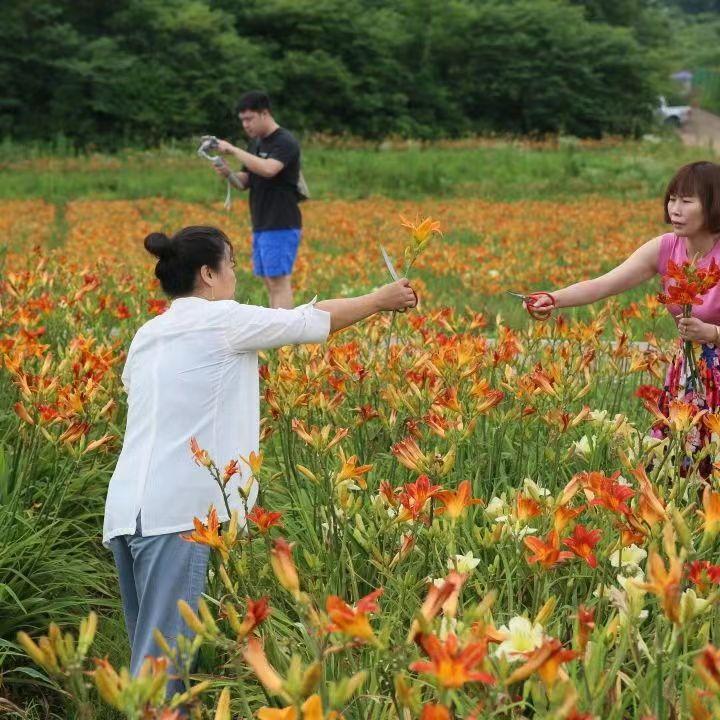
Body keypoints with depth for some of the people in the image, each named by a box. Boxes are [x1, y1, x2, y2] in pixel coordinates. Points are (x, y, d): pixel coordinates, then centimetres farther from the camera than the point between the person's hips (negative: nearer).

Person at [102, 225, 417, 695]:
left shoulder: (148, 335, 17)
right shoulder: (220, 320, -4)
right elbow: (313, 321, 6)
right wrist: (380, 300, 21)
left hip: (128, 507, 8)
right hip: (174, 510, -8)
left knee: (151, 650, 12)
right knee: (162, 654, -11)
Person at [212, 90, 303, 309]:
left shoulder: (285, 143, -12)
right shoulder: (256, 143, 15)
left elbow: (268, 169, -30)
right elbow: (245, 182, 16)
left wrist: (233, 150, -24)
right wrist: (228, 174, -6)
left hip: (281, 226, -9)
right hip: (261, 226, 9)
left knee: (279, 283, -11)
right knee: (270, 284, 8)